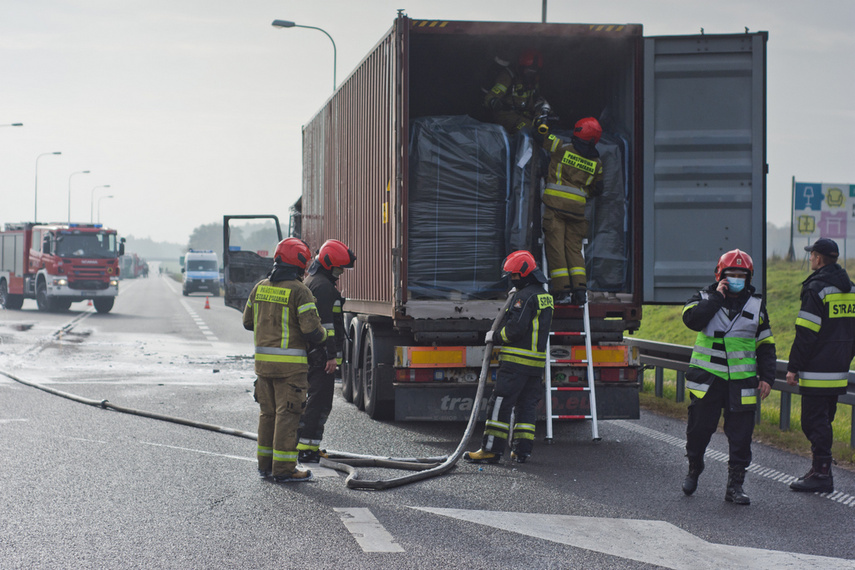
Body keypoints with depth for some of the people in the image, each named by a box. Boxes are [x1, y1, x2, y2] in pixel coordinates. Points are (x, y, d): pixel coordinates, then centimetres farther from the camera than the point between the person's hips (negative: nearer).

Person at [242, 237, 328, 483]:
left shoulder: (260, 287, 7)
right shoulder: (299, 291, -13)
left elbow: (248, 322, 15)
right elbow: (311, 329, -17)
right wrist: (323, 336, 4)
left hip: (263, 360, 6)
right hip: (290, 363, -6)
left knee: (268, 412, 16)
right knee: (288, 414, -1)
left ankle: (265, 464, 21)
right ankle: (283, 469, 0)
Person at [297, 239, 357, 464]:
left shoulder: (311, 281, 20)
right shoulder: (323, 286, -14)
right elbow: (325, 323, -21)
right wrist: (332, 355, -21)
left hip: (311, 352, 11)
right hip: (321, 353, -11)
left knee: (315, 399, 17)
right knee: (319, 401, -9)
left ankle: (305, 445, 22)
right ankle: (307, 448, -11)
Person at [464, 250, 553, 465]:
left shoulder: (524, 296, -13)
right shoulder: (545, 296, 16)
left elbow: (516, 328, -20)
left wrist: (495, 337, -5)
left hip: (516, 360, -9)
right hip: (537, 361, 9)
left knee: (500, 403, -5)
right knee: (526, 405, 11)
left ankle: (492, 449, -6)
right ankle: (522, 451, 9)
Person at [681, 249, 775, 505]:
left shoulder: (756, 304, 8)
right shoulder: (705, 298, 3)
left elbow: (765, 344, 13)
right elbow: (691, 319, -19)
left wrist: (767, 377, 6)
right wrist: (717, 298, -16)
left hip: (742, 381, 1)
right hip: (707, 378, -1)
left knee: (740, 435, -1)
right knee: (700, 428, 4)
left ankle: (735, 485, 7)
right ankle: (694, 469, 30)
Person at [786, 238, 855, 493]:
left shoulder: (816, 288, -13)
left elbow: (806, 333, -16)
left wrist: (793, 367, -12)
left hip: (817, 371, -9)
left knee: (814, 422, -5)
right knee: (823, 420, 17)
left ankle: (822, 475, -5)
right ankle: (819, 467, 22)